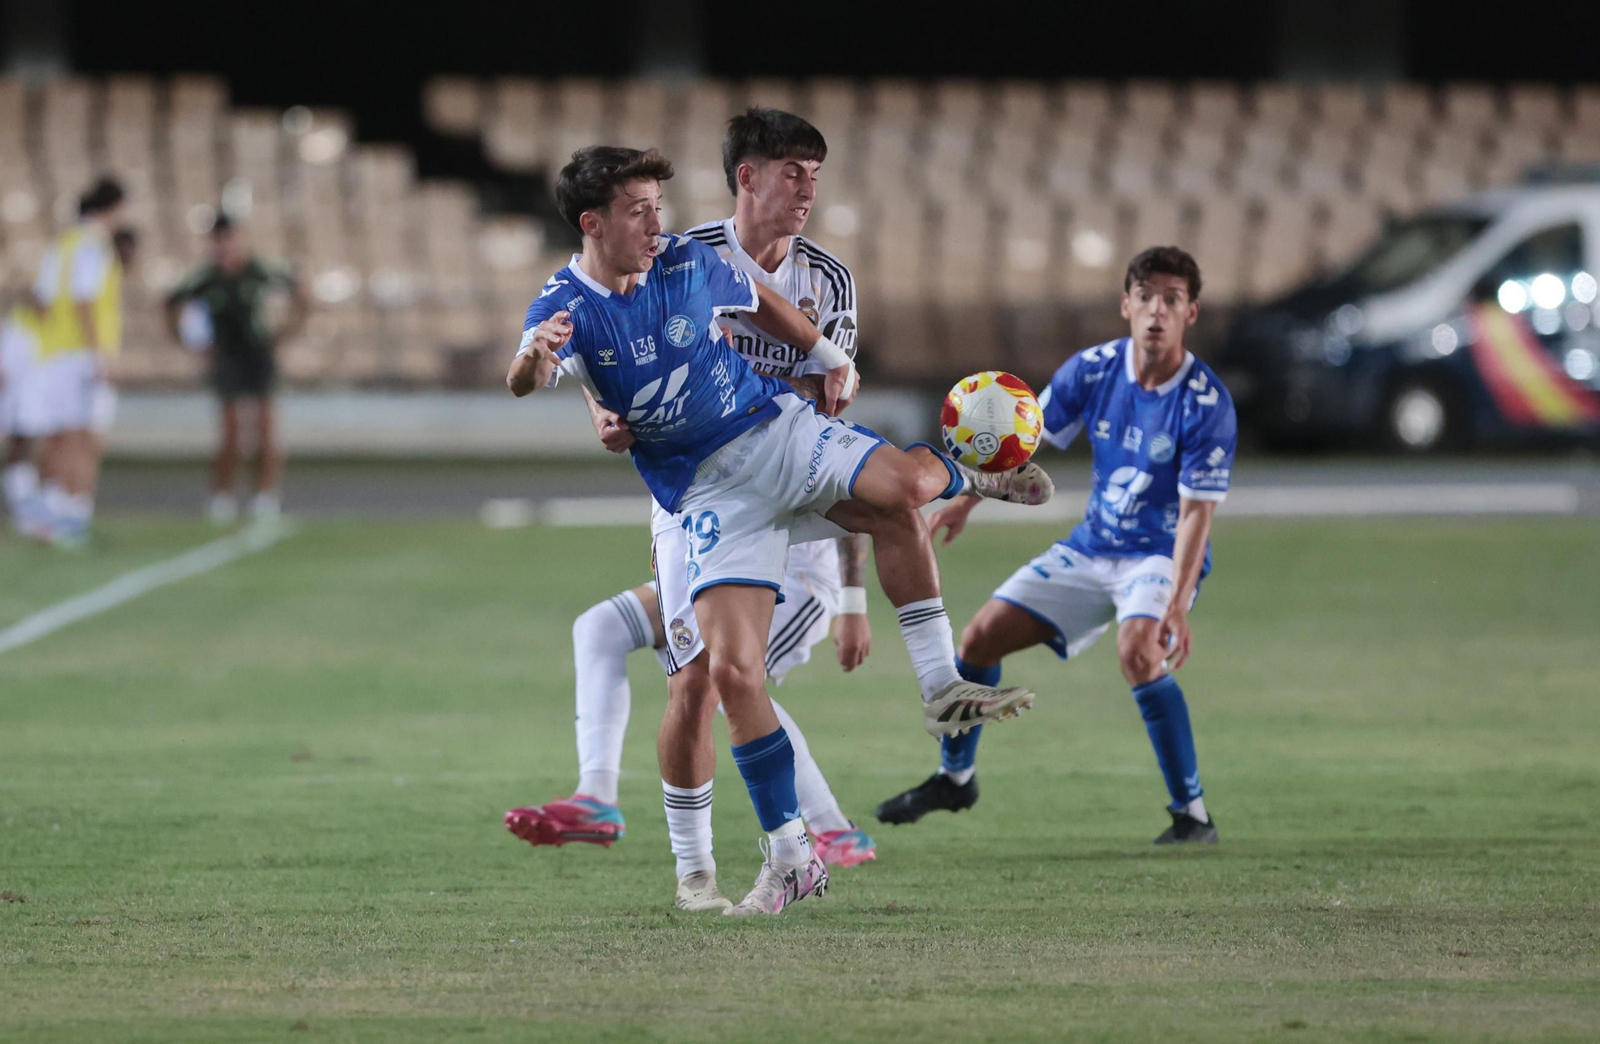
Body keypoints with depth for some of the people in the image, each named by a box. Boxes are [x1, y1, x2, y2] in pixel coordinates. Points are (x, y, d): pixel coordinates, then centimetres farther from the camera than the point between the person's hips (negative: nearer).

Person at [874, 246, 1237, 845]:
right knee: (981, 637, 2)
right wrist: (967, 500, 6)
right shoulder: (1093, 370, -8)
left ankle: (1192, 815, -25)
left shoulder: (1206, 403, -22)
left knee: (1138, 654, -34)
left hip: (1161, 556, -6)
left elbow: (1196, 513, -25)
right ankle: (955, 777, 27)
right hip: (1091, 548, 6)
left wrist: (1177, 605, -35)